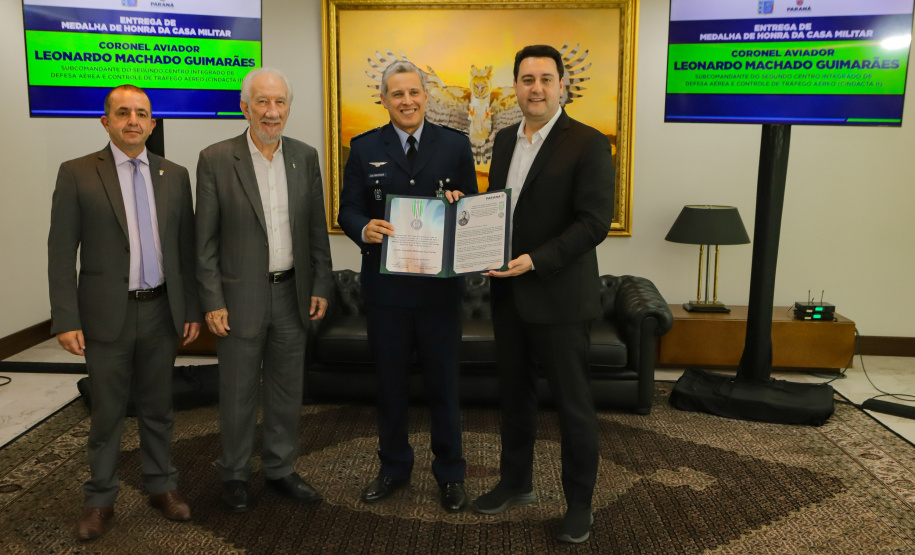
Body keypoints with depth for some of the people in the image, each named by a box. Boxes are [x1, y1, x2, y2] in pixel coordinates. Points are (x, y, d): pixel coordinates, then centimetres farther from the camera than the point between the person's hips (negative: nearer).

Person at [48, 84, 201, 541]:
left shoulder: (175, 175, 5)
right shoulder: (76, 174, -3)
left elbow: (186, 248, 7)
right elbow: (62, 252, -5)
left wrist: (192, 309, 5)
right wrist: (66, 319, -10)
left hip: (161, 312, 3)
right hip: (107, 315, -2)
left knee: (158, 408, 15)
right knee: (106, 413, 9)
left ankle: (161, 486, 30)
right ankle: (100, 499, 26)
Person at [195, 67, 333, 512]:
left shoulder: (305, 156, 4)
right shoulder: (216, 160, -7)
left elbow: (316, 228, 8)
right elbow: (205, 239, -6)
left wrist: (321, 286, 4)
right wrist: (212, 302, -9)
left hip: (292, 294, 4)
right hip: (241, 296, -3)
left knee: (287, 389, 14)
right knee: (238, 392, 9)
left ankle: (280, 469, 31)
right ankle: (234, 475, 28)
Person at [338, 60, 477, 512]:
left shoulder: (455, 145, 3)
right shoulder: (364, 148, 3)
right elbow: (348, 209, 1)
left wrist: (460, 204, -18)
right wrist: (364, 229, -21)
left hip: (440, 285, 0)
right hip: (385, 284, 1)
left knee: (443, 382, 9)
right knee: (390, 382, 13)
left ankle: (450, 473, 26)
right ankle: (394, 467, 33)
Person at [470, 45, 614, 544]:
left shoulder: (587, 143, -11)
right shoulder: (504, 139, 11)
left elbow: (595, 222, -17)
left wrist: (535, 260, -24)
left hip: (559, 296, -6)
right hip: (507, 293, 7)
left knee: (573, 403, 6)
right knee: (513, 393, 18)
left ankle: (579, 502, 24)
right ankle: (516, 482, 37)